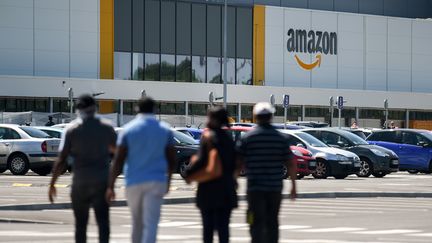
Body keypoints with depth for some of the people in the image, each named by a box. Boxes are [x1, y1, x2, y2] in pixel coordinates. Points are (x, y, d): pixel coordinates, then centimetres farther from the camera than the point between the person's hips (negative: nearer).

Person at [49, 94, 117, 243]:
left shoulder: (72, 130, -3)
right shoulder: (106, 128, 1)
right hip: (102, 181, 0)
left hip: (80, 182, 0)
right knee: (103, 221, -5)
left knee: (80, 223, 12)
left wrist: (52, 184, 0)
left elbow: (61, 160, -6)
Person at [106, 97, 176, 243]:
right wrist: (168, 181, 20)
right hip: (156, 182, -1)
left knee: (137, 222, 17)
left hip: (134, 182, 1)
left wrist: (110, 186, -4)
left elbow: (118, 161, -6)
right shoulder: (165, 130, 3)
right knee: (150, 224, -8)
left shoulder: (128, 130, -1)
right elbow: (172, 160, 5)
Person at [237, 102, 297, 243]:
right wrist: (293, 185, 8)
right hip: (275, 187, 3)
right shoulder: (282, 138, 2)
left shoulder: (247, 138, -4)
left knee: (257, 222, -3)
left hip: (255, 187, -3)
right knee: (272, 222, 12)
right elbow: (290, 164, 2)